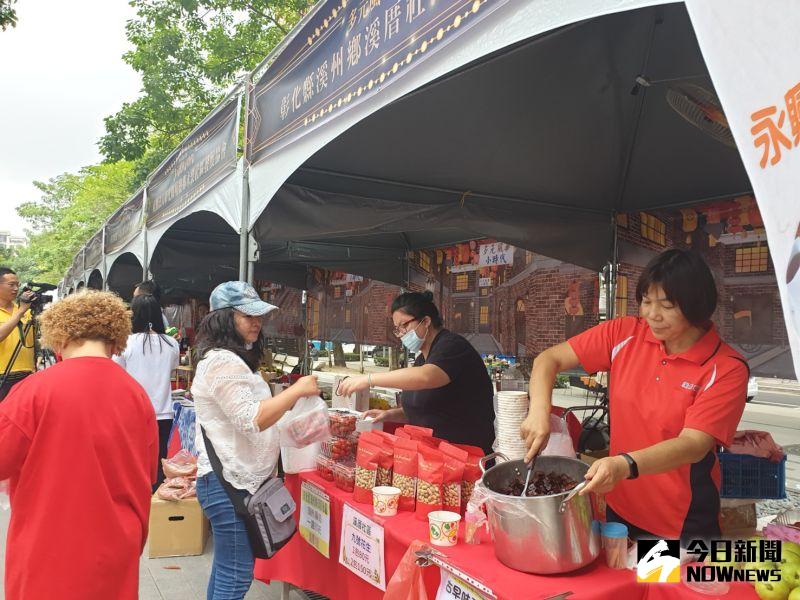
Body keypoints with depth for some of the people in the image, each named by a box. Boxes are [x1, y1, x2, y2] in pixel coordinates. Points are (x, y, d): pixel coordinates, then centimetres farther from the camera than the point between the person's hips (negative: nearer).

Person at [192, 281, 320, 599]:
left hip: (237, 479, 11)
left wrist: (288, 402, 11)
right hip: (230, 483, -11)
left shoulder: (234, 359, 16)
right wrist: (297, 390, -19)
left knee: (225, 570, 20)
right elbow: (251, 420, -23)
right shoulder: (222, 362, -18)